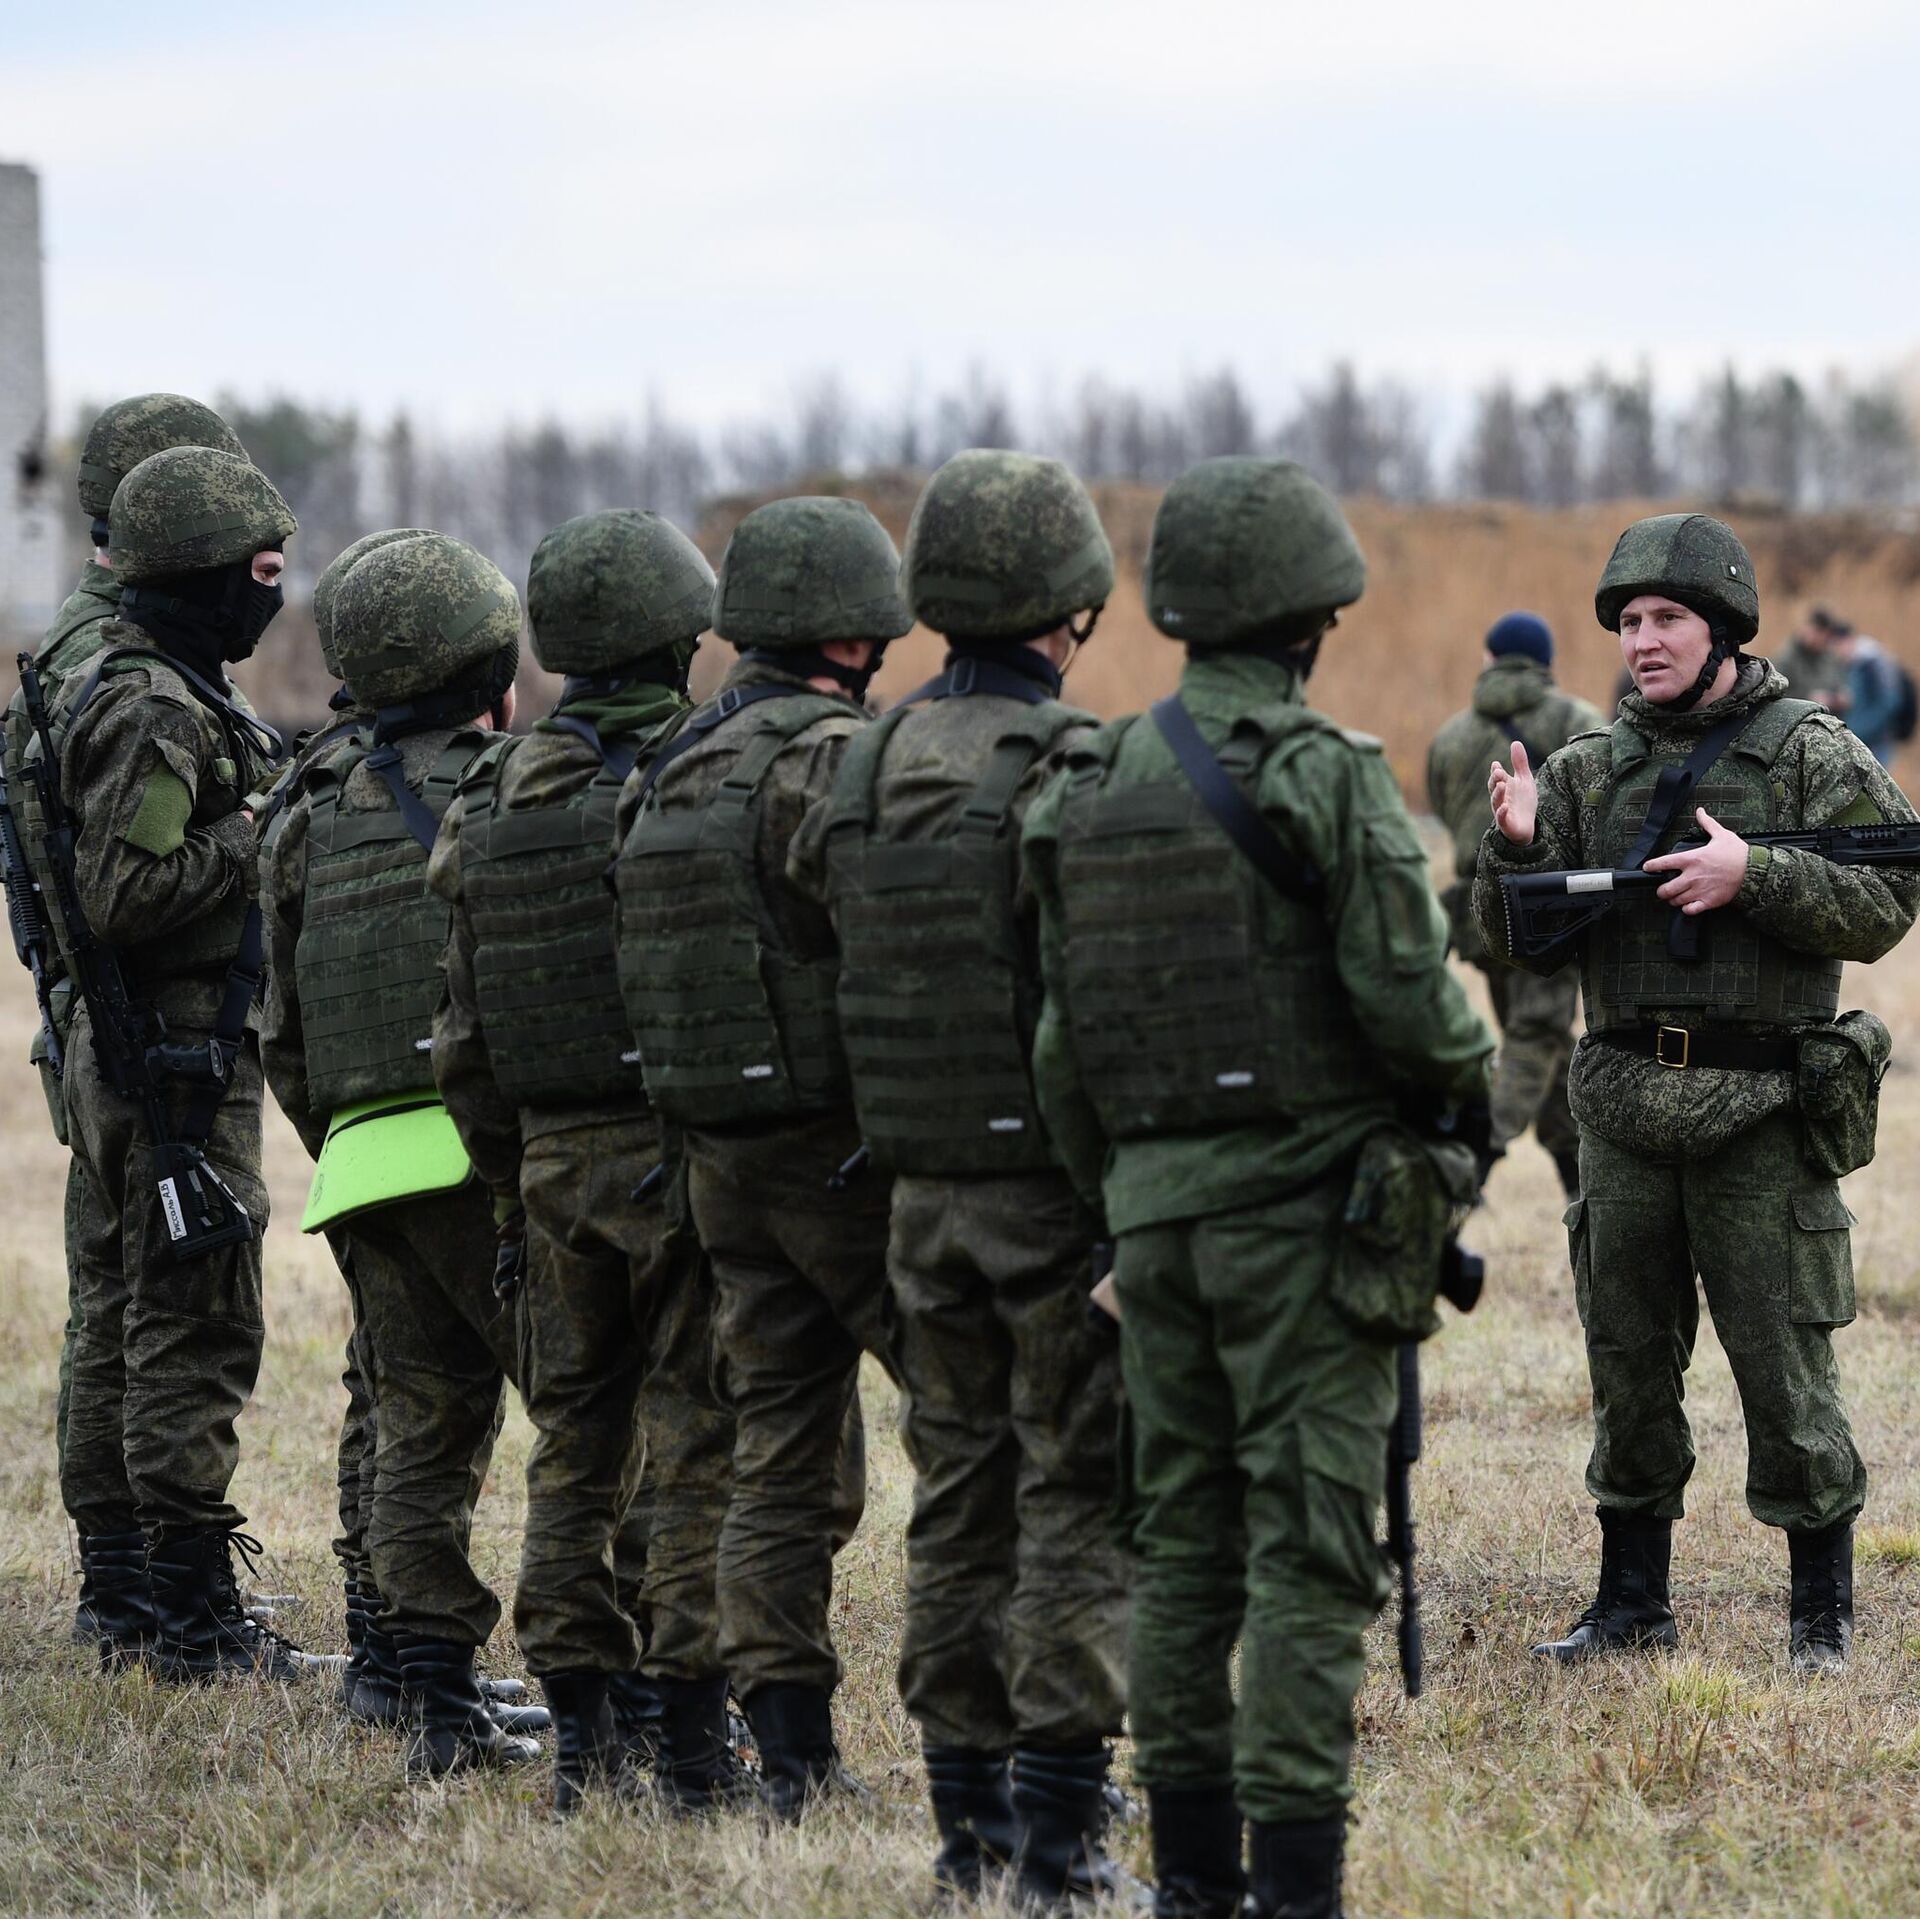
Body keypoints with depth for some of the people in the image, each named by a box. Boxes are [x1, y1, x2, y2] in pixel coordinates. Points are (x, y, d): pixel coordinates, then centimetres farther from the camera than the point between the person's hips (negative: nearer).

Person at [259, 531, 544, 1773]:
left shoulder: (311, 822, 16)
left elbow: (283, 1038, 19)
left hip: (363, 1161, 6)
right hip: (492, 1153, -6)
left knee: (423, 1434, 10)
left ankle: (440, 1703, 6)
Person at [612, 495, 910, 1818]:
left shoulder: (666, 775, 12)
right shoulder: (835, 759, -14)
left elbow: (650, 964, 15)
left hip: (720, 1153, 8)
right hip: (848, 1149, -8)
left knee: (778, 1458, 10)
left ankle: (792, 1755, 9)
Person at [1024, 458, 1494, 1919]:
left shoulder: (1092, 788, 8)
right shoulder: (1323, 774, -12)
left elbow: (1064, 1043, 11)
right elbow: (1408, 993, -15)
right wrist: (1471, 1085, 5)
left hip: (1155, 1199, 6)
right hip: (1304, 1201, -6)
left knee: (1183, 1539, 12)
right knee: (1310, 1548, -4)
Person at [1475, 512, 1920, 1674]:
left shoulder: (1815, 756, -1)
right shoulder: (1592, 773, 10)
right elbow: (1522, 943, 8)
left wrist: (1755, 876, -19)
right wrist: (1518, 850, -11)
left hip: (1762, 1109, -4)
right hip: (1628, 1106, 4)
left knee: (1783, 1362, -2)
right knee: (1628, 1362, 10)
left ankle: (1824, 1608, 10)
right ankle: (1634, 1600, 21)